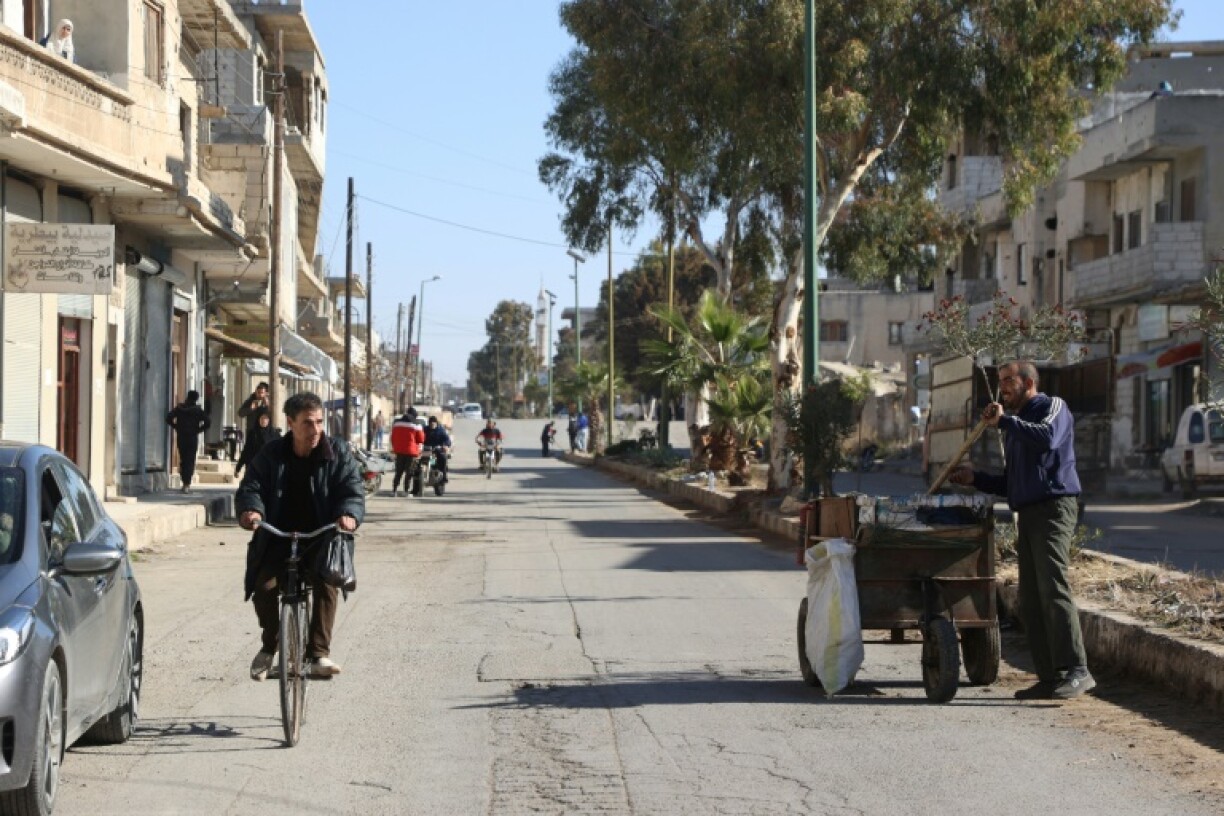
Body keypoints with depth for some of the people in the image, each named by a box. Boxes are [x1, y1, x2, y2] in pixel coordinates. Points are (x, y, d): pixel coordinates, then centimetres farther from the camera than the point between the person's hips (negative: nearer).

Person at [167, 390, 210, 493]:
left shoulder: (179, 408, 3)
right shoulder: (198, 410, -2)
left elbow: (168, 418, -4)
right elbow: (208, 422, -11)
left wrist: (176, 427, 4)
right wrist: (199, 430, -1)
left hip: (181, 437, 2)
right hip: (193, 438, -2)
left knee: (182, 460, 15)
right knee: (190, 461, -1)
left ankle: (185, 483, 17)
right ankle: (187, 484, -11)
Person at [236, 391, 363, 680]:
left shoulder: (339, 453, -1)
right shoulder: (271, 454, 2)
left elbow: (353, 491, -8)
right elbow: (250, 487, -4)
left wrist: (349, 514, -32)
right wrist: (251, 510, -28)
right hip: (277, 540, 1)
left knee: (326, 584, -28)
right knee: (264, 587, -22)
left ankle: (319, 654, -19)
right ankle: (268, 647, 5)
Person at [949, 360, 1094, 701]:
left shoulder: (1052, 407, 2)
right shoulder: (1016, 424, 27)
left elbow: (1047, 437, -23)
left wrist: (1004, 421, -14)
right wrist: (975, 478, 17)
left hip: (1052, 507, -9)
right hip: (1026, 513, 9)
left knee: (1053, 590, -20)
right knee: (1031, 603, 5)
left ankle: (1075, 672, -24)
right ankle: (1050, 677, 6)